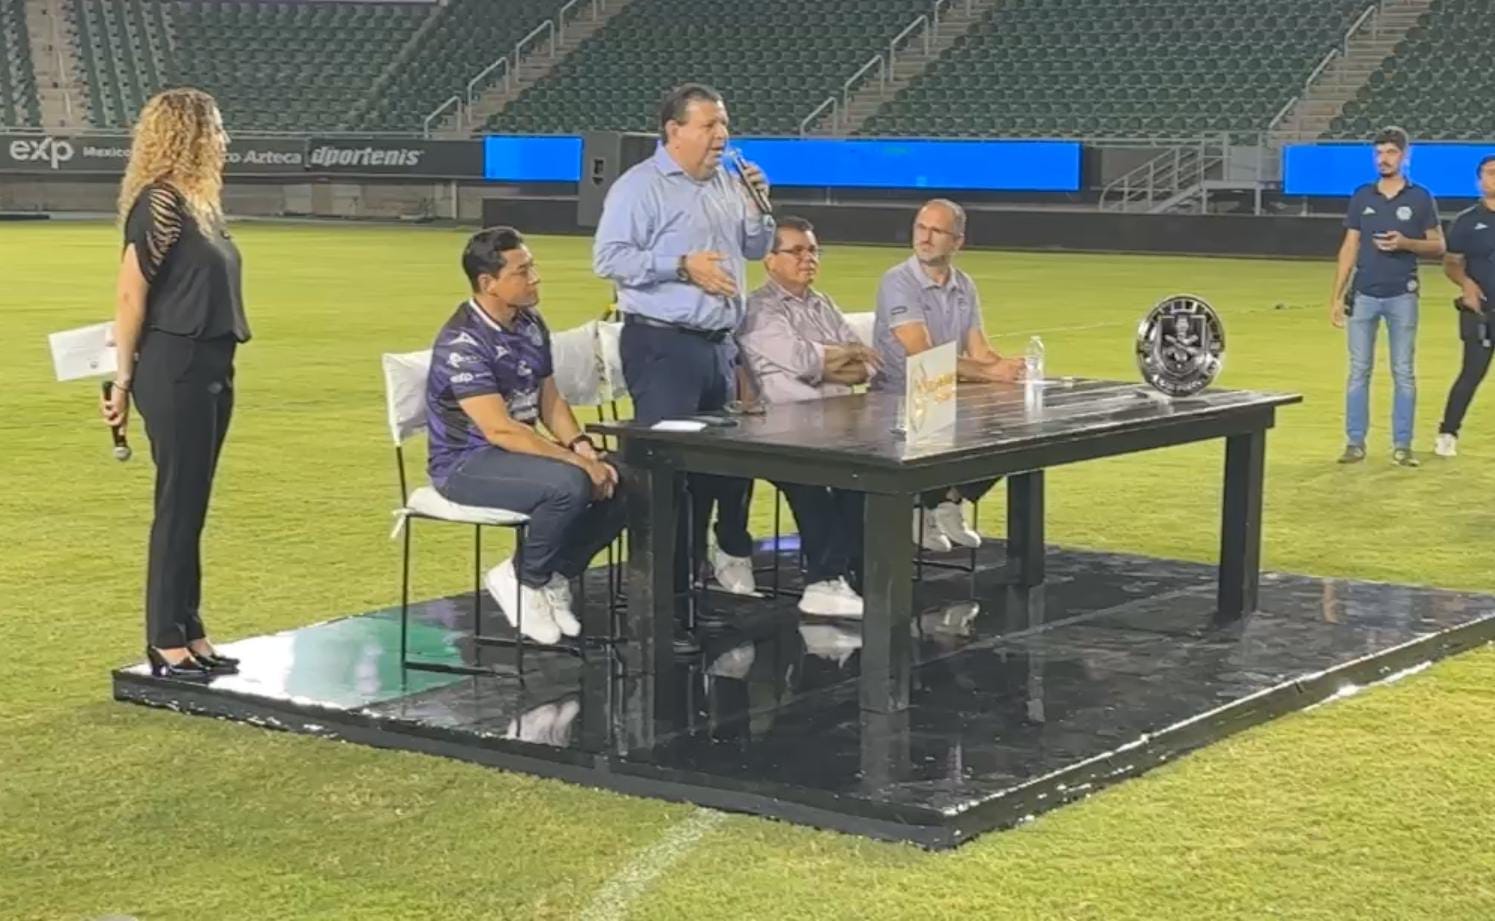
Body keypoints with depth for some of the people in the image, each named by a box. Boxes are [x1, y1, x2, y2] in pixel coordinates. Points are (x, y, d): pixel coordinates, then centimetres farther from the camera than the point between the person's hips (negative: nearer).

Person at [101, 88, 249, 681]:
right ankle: (166, 644, 6)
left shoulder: (196, 202, 13)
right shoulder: (160, 203, -14)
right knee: (178, 507, -2)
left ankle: (189, 634, 21)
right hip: (175, 370, -9)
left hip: (209, 369, 9)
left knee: (191, 507, 14)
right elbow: (130, 296, -14)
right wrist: (123, 380, -12)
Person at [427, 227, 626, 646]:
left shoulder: (530, 325, 6)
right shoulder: (462, 343, -21)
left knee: (620, 483, -9)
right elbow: (499, 429, -27)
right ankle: (522, 580, -8)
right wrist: (577, 461, -26)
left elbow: (550, 401, 11)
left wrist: (583, 447, -8)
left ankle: (555, 576, 7)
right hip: (468, 463, -8)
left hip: (517, 452, 8)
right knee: (569, 485, -32)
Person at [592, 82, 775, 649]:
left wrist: (759, 205, 4)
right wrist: (683, 266, -17)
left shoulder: (728, 184, 14)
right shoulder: (639, 187, -8)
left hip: (718, 344, 7)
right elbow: (608, 258, -15)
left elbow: (755, 249, 23)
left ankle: (731, 556, 28)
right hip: (663, 345, -7)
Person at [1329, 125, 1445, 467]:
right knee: (1359, 371, 3)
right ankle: (1355, 443, 9)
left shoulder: (1420, 198, 1)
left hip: (1402, 296, -2)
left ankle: (1402, 445, 7)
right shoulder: (1362, 196, 6)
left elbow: (1438, 246, 4)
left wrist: (1406, 243, -16)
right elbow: (1349, 248, 7)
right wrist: (1336, 297, 2)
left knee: (1403, 372, 2)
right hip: (1364, 295, 2)